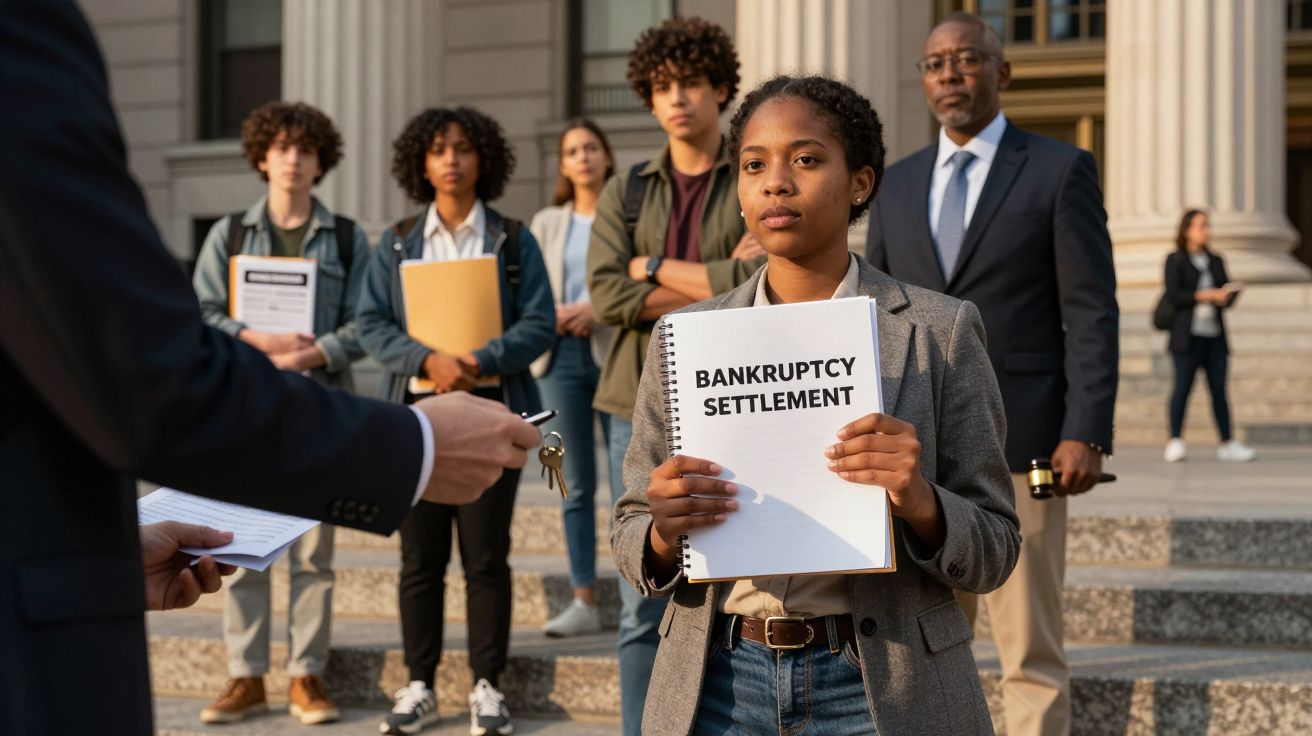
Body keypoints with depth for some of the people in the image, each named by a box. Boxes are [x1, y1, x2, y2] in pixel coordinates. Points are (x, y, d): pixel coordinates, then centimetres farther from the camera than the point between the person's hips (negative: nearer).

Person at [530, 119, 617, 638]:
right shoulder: (547, 224, 15)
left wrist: (600, 309, -15)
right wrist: (554, 316, -8)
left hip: (616, 355, -3)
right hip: (561, 356, 3)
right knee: (576, 485, 2)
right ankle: (583, 601, 3)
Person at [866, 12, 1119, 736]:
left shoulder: (1060, 170, 0)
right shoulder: (898, 183, 13)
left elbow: (1091, 314, -5)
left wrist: (1087, 434, -13)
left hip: (1019, 444, -4)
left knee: (1031, 652, -1)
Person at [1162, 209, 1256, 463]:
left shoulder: (1216, 261, 17)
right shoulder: (1175, 261, 2)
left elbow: (1227, 294, 12)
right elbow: (1173, 295, -10)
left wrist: (1225, 296, -11)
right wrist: (1206, 295, -15)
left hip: (1214, 335, 5)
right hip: (1187, 334, -5)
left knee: (1219, 388, 3)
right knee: (1183, 385, -6)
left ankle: (1227, 444, 4)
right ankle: (1175, 442, -4)